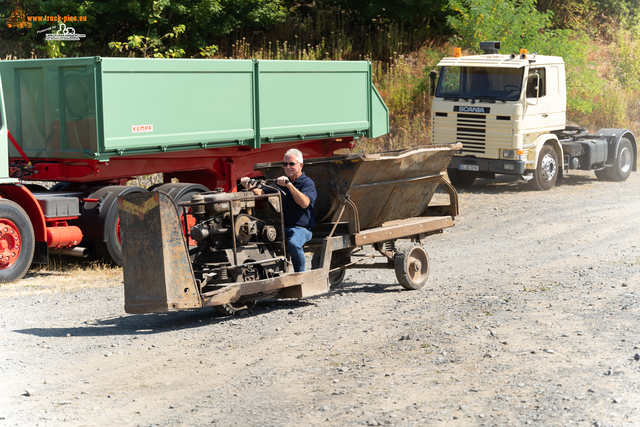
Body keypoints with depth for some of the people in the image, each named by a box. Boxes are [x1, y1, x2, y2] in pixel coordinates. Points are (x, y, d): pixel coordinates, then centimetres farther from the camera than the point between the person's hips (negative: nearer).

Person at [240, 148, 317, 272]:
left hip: (300, 228, -6)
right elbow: (262, 192, 15)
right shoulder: (281, 182, 22)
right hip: (281, 226, 6)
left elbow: (304, 203, -20)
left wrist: (289, 185, -29)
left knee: (293, 244, -37)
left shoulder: (307, 182, -1)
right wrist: (249, 186, -5)